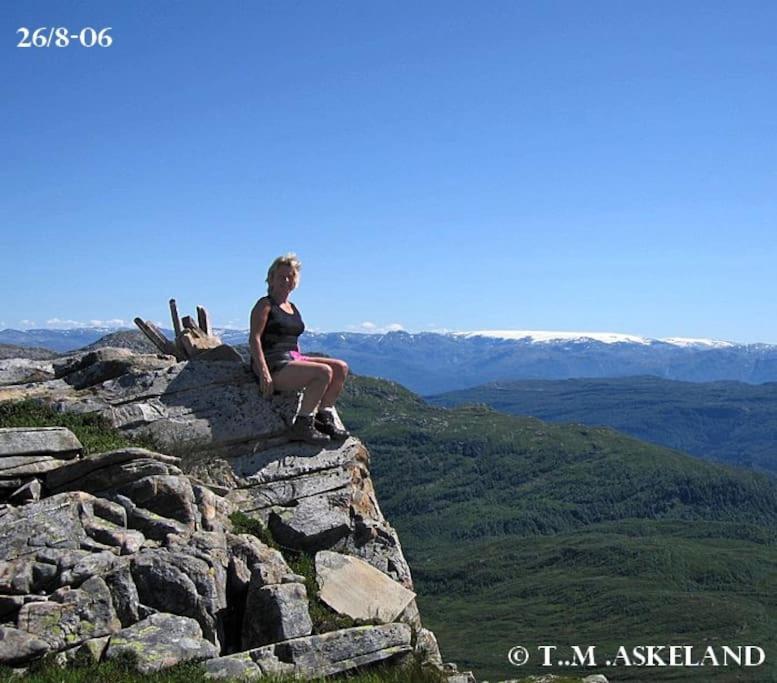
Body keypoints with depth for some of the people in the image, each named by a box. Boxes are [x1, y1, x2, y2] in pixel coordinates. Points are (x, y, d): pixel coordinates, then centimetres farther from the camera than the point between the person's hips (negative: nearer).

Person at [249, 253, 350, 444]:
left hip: (293, 359, 8)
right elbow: (254, 339, -12)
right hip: (274, 365, -8)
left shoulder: (293, 308, 22)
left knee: (341, 368, -6)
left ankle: (323, 418, -4)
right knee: (324, 371, -27)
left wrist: (302, 362, 13)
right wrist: (264, 373, -22)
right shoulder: (265, 305, -2)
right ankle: (302, 426, -21)